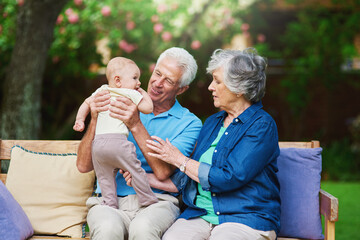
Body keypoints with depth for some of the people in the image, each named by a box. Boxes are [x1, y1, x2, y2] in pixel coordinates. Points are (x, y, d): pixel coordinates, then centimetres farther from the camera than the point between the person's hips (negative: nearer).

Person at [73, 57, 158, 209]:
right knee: (136, 171, 4)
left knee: (104, 178, 11)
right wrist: (143, 93, 19)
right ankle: (148, 201, 9)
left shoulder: (102, 91, 23)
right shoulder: (132, 94, 5)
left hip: (97, 142, 6)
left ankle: (111, 205, 8)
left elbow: (86, 103, 27)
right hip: (118, 140, -5)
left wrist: (80, 120, 31)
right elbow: (148, 108, 6)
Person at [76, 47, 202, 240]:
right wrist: (95, 120, -8)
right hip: (110, 201, 1)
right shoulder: (123, 107, 14)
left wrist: (136, 126, -14)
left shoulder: (189, 123, 8)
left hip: (156, 201, -1)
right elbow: (84, 166, 7)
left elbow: (163, 172, -9)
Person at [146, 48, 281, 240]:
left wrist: (179, 159, -6)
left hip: (247, 218, -5)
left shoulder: (262, 125, -7)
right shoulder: (212, 122, 17)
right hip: (200, 214, 6)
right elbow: (188, 180, 18)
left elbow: (228, 178, -16)